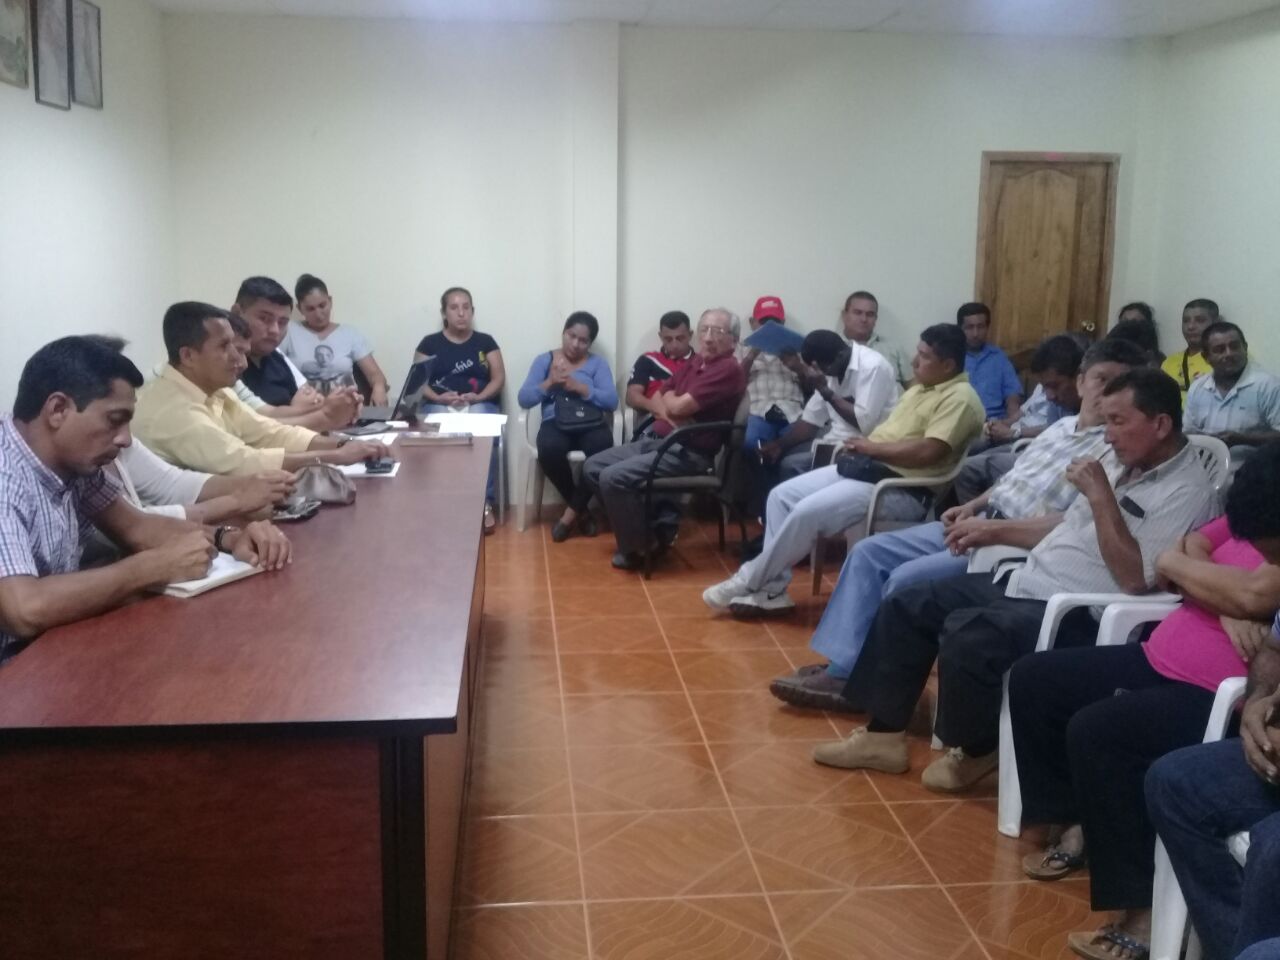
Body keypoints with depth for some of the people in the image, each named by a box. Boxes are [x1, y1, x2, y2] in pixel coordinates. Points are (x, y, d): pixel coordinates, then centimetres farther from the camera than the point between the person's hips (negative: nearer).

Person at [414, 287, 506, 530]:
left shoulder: (485, 341, 16)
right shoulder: (430, 343, 14)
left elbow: (499, 378, 8)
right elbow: (418, 380, 7)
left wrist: (479, 396, -11)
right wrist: (437, 397, -12)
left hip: (480, 404, 0)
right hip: (440, 405, 0)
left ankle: (485, 503, -31)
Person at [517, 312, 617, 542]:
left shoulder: (598, 363, 13)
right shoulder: (544, 360, 14)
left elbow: (612, 401, -2)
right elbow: (524, 399, 4)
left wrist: (579, 387, -13)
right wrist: (549, 382, -11)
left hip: (591, 424, 0)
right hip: (555, 423, 0)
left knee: (602, 447, -36)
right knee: (549, 450, -36)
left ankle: (571, 512, -16)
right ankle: (581, 510, -12)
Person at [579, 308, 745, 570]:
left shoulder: (728, 370, -15)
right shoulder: (694, 363, 15)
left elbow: (679, 406, -20)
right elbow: (657, 398, 16)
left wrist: (669, 398, 4)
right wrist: (670, 413, -7)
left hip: (686, 453, -10)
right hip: (655, 440, 10)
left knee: (613, 477, -23)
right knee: (592, 467, 7)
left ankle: (635, 547, -3)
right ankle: (655, 521, 8)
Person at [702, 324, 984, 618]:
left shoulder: (960, 398, -13)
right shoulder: (921, 388, 18)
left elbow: (928, 451, -24)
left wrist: (872, 447, -13)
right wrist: (862, 447, 1)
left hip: (903, 488, -10)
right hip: (868, 467, 10)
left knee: (808, 512, -24)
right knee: (782, 495, -1)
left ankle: (750, 582, -7)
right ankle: (772, 590, -1)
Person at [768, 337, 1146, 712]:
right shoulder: (1062, 427, 15)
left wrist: (994, 530, -25)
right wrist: (972, 506, 9)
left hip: (1015, 548, -9)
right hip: (978, 524, 9)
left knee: (907, 580, -22)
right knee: (869, 552, 0)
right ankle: (842, 667, -1)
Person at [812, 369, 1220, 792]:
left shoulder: (1187, 490, -15)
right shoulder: (1122, 461, 12)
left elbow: (1134, 578, -24)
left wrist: (1101, 496, -21)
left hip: (1077, 615, -10)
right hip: (1027, 582, 10)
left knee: (966, 633, -33)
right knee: (905, 606, 5)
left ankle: (973, 751, -5)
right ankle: (885, 734, 11)